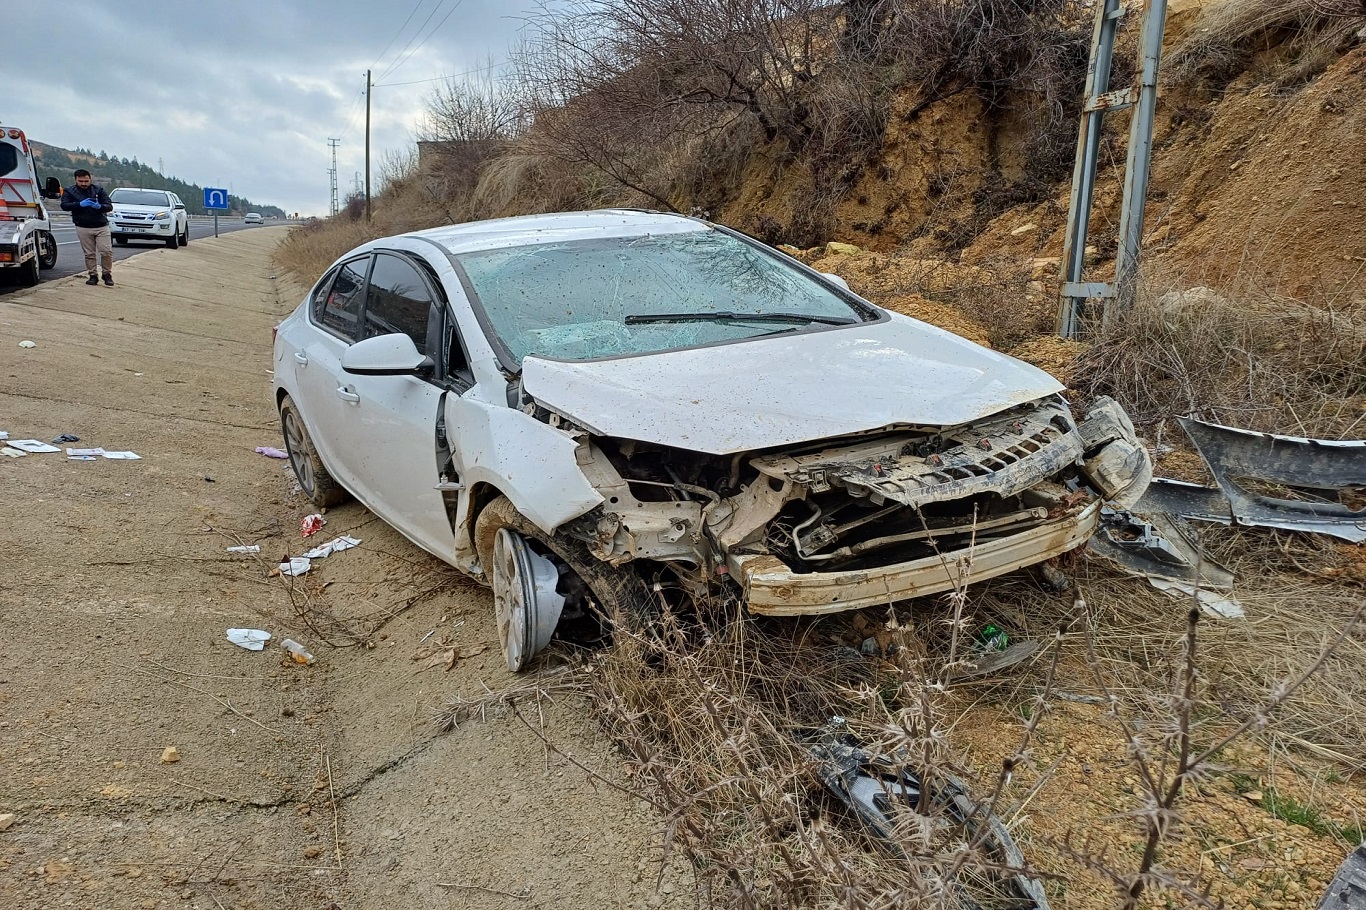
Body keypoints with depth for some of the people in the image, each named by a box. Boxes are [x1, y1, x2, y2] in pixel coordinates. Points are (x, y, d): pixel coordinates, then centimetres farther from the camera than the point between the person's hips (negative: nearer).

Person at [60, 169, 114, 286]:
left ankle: (107, 274, 7)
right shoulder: (69, 191, 7)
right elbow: (64, 205, -8)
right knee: (89, 254, 3)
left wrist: (99, 206, -23)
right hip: (83, 228, 0)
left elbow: (109, 206, -1)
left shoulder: (99, 190, 7)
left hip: (102, 227, 0)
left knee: (107, 251, -8)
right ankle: (93, 276, 12)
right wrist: (80, 204, -23)